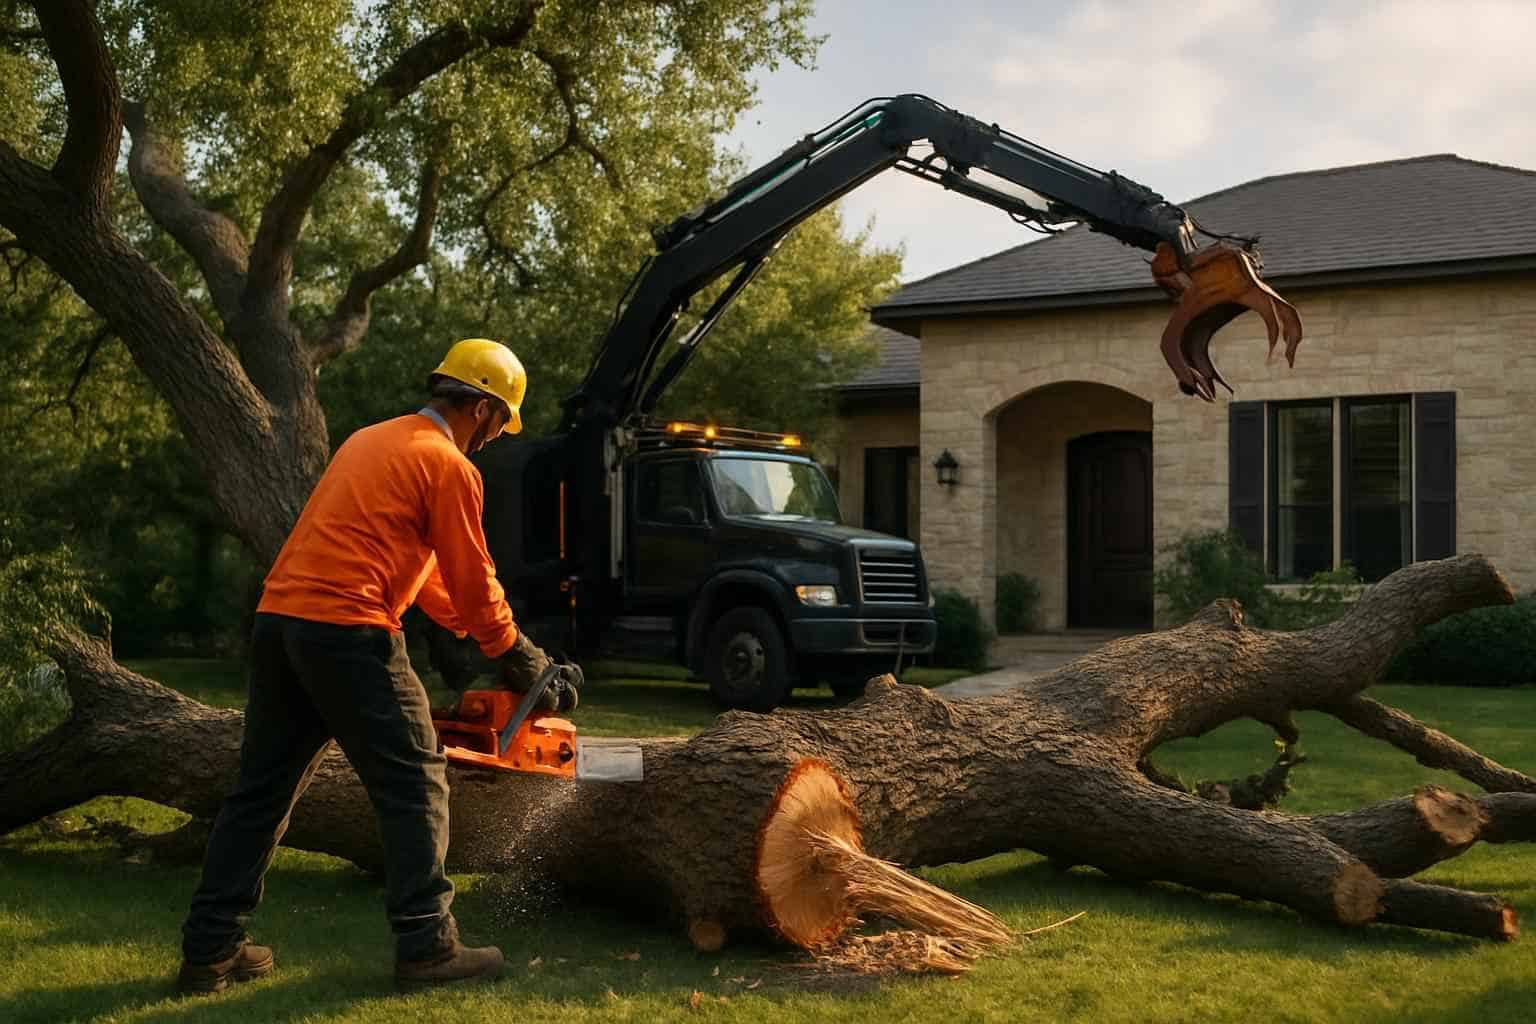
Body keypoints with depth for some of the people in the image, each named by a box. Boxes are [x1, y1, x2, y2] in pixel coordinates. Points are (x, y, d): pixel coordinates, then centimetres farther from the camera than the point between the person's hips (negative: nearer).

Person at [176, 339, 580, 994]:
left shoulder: (370, 442, 23)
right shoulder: (449, 466, -3)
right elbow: (474, 582, -1)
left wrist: (472, 626, 28)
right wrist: (521, 662, 12)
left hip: (278, 621, 8)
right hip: (349, 633, -8)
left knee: (261, 790, 12)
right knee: (415, 786, 2)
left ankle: (209, 951, 15)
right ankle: (426, 946, 1)